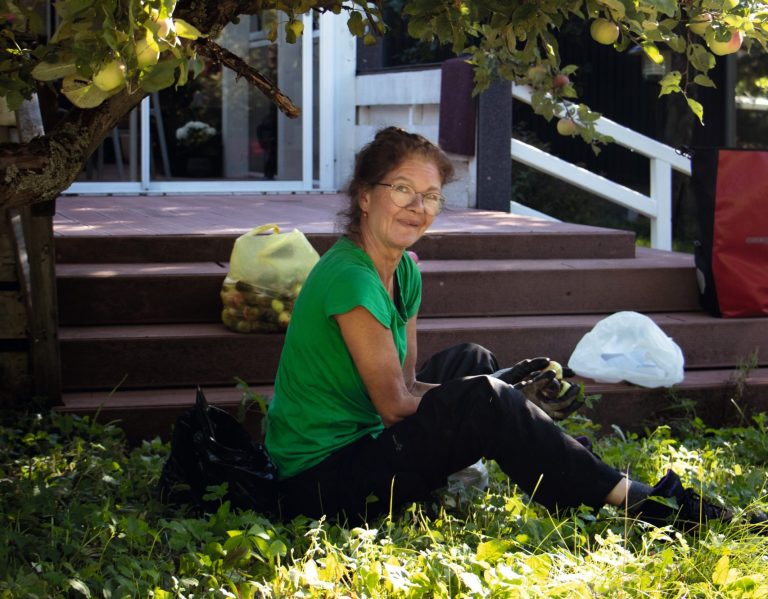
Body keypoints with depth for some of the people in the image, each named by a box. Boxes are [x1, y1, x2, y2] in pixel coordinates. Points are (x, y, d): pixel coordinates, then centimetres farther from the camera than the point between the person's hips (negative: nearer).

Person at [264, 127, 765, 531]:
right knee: (484, 399, -23)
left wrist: (510, 387, -4)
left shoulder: (403, 272, 8)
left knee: (471, 361, 19)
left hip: (357, 447, 10)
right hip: (317, 487, -10)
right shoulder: (350, 279, -20)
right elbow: (394, 403, -18)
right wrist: (500, 394, -10)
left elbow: (408, 384, 9)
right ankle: (633, 500, -14)